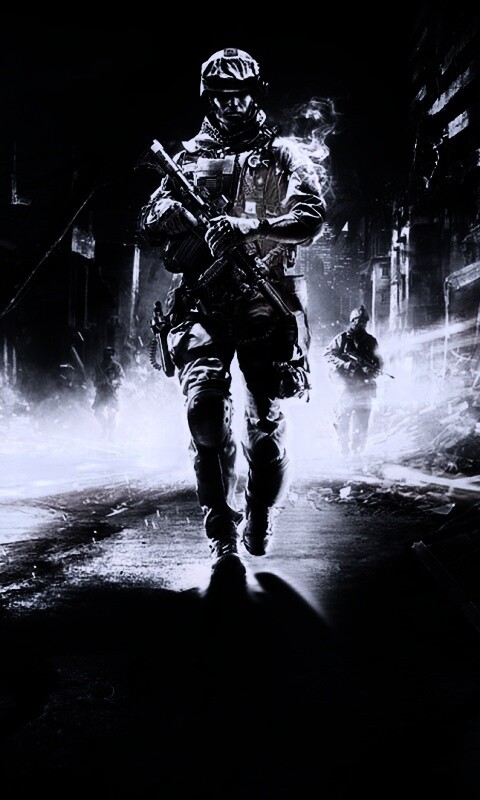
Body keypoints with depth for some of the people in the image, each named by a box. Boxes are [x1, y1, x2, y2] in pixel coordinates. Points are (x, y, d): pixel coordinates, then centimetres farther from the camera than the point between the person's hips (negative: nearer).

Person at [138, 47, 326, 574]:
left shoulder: (281, 155, 13)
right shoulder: (188, 157, 19)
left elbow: (311, 218, -3)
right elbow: (150, 229, 17)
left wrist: (250, 226, -20)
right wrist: (167, 207, -7)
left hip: (265, 302, -1)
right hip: (202, 303, 1)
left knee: (267, 420, -1)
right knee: (205, 404, -18)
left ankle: (259, 526, 20)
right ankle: (223, 536, -10)